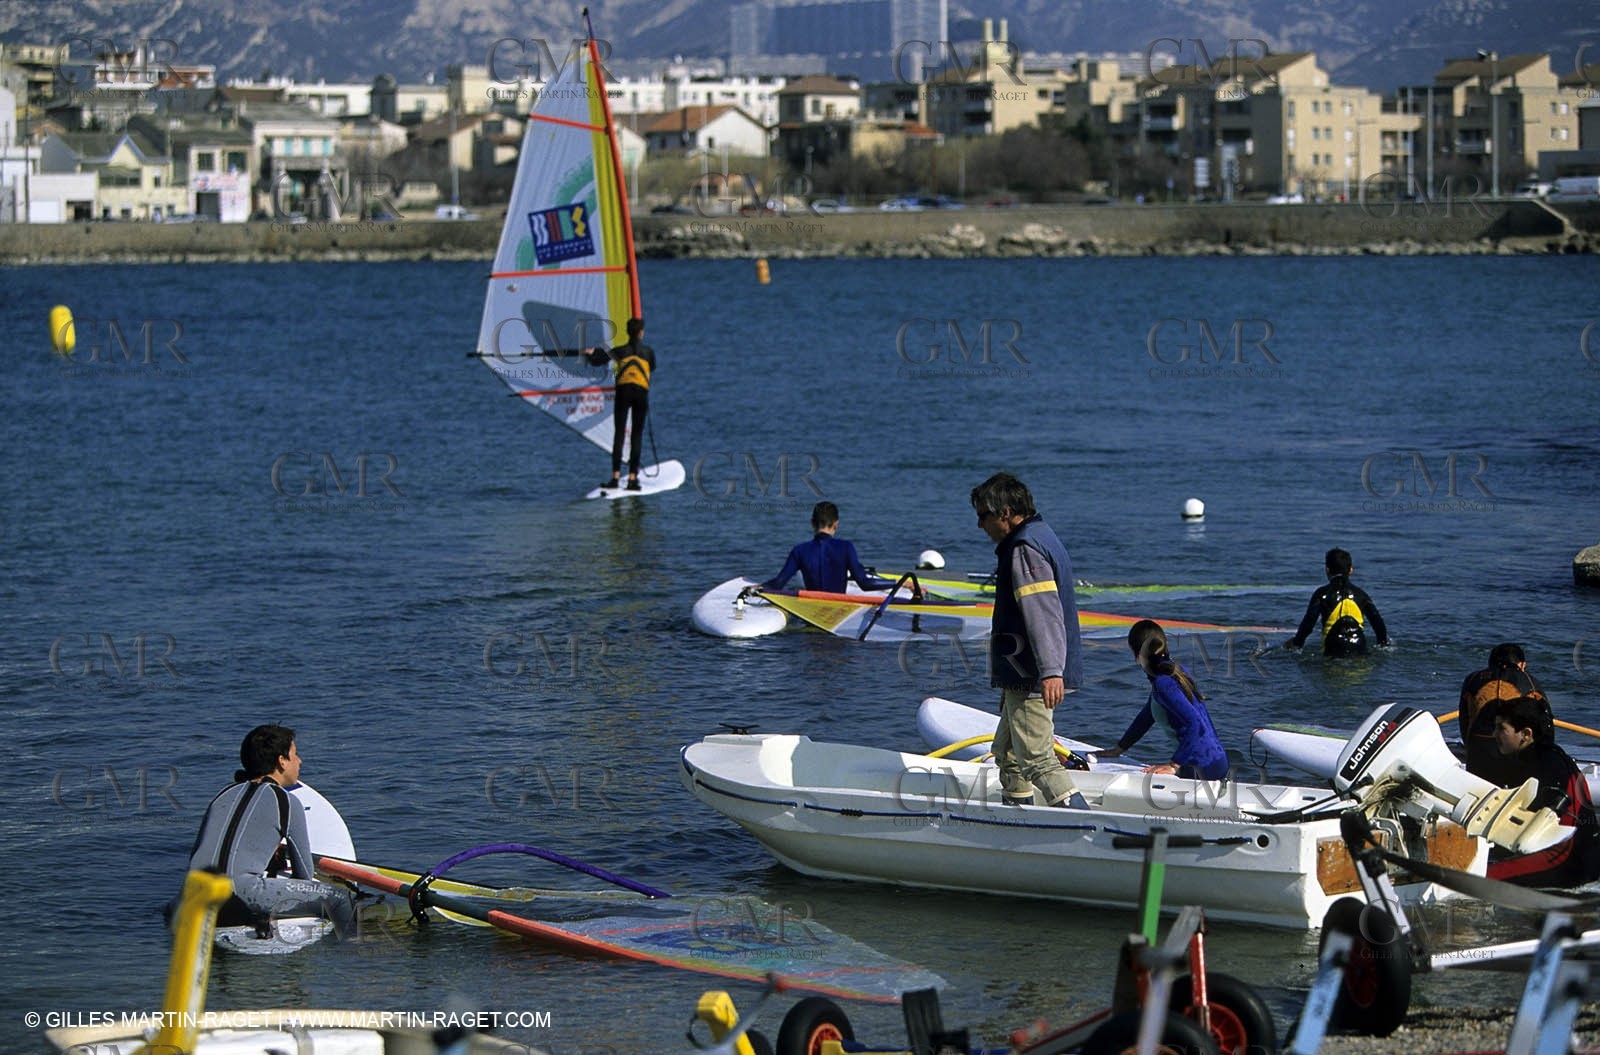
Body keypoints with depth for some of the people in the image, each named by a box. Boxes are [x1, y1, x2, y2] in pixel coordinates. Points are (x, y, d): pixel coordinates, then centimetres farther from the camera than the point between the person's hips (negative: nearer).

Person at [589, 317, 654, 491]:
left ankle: (616, 477, -11)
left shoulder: (619, 351, 10)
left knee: (619, 434, -1)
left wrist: (592, 353, 29)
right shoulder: (649, 352, 13)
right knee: (637, 435, 4)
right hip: (642, 392, 1)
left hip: (623, 390, -1)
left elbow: (595, 361, 7)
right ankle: (632, 478, -1)